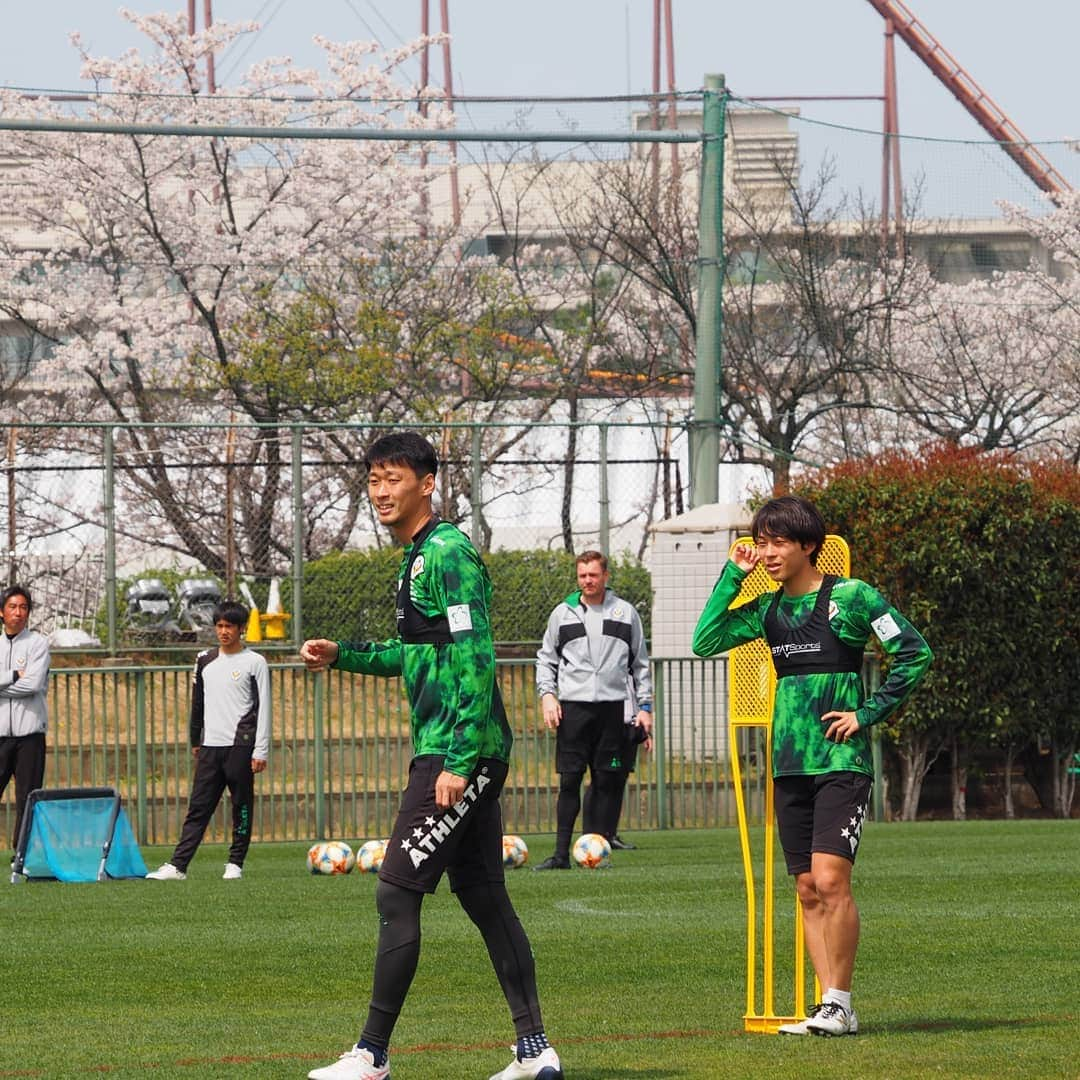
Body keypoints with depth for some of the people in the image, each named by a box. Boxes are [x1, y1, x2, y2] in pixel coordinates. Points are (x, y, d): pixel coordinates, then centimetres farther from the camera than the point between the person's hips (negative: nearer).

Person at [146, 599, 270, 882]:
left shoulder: (254, 663, -1)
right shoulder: (205, 660, 14)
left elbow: (263, 708, -3)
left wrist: (261, 751, -8)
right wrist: (196, 741, 20)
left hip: (240, 746, -4)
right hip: (210, 746, 4)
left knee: (242, 807, 1)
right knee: (198, 808, 0)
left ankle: (235, 864, 10)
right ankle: (177, 865, -6)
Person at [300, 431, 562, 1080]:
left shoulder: (449, 554, -14)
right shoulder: (418, 557, 17)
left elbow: (475, 661, -20)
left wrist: (457, 760, -24)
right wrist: (342, 656, 20)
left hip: (457, 756, -10)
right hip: (473, 757, 10)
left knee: (397, 895, -8)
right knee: (484, 898, 11)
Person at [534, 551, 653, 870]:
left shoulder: (625, 613, 10)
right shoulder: (563, 613, 10)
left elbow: (640, 663, 14)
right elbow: (546, 658, 15)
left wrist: (645, 706, 8)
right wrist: (547, 694, 0)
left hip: (612, 707, 0)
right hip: (573, 706, 0)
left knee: (608, 781, -2)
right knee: (569, 781, -3)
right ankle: (561, 853, -1)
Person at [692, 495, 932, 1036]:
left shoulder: (850, 596, -5)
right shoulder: (767, 609, 12)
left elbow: (913, 653, -6)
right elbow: (705, 641, 4)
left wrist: (867, 713, -8)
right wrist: (732, 575, 1)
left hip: (840, 761, -6)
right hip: (789, 763, 6)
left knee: (830, 879, -16)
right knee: (808, 891, 5)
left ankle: (839, 1004, -10)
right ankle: (828, 1005, 8)